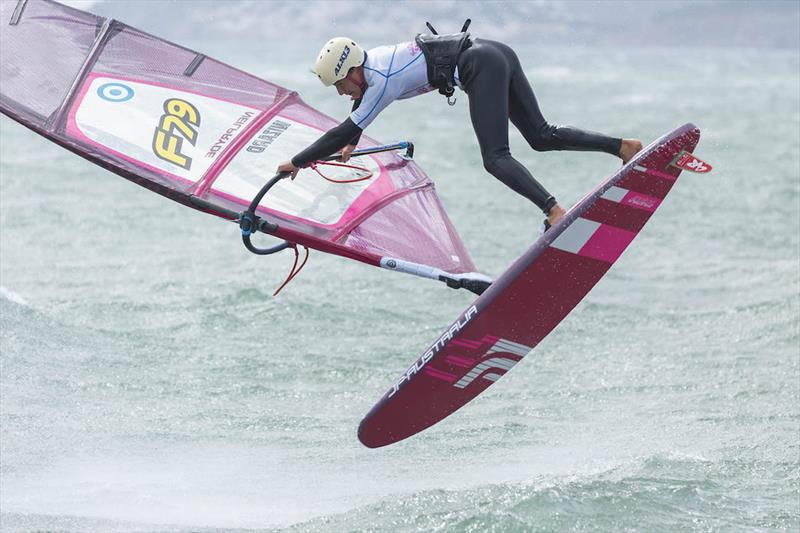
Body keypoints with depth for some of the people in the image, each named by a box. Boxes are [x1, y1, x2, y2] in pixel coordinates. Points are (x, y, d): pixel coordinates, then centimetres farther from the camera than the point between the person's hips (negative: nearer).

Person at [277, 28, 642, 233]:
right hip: (498, 53, 9)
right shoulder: (370, 60, 15)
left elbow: (343, 133, -6)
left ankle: (554, 211, -30)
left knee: (495, 158, -13)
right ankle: (623, 147, 0)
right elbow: (365, 92, 38)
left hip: (481, 69, -9)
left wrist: (297, 162, 3)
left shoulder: (383, 83, -10)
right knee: (542, 137, 9)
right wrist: (351, 144, 47)